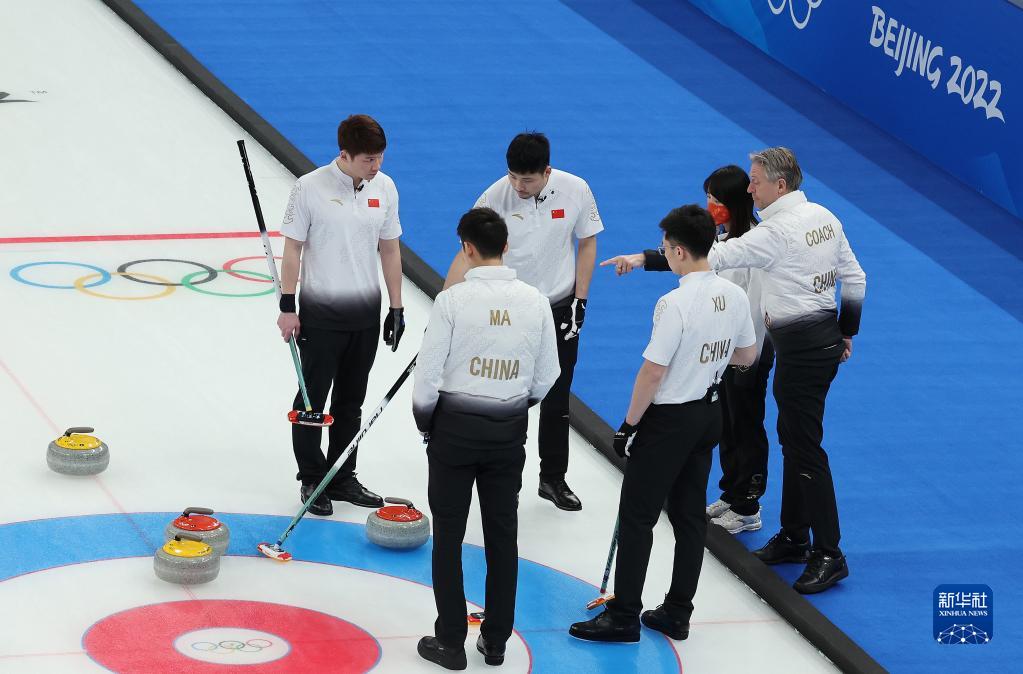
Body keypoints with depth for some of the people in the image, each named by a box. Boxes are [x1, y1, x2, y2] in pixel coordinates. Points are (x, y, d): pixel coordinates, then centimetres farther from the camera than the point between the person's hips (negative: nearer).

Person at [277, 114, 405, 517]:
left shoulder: (384, 188, 0)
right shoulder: (310, 188, -13)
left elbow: (389, 249, 8)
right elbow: (292, 249, -8)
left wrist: (396, 308, 7)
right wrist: (287, 308, -10)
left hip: (365, 315, 4)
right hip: (320, 313, -4)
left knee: (351, 401, 12)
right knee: (313, 399, 4)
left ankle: (342, 478, 22)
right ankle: (312, 480, 15)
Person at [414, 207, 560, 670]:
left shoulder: (453, 300, -16)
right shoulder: (536, 302, -3)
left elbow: (427, 376, -12)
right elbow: (546, 379, 4)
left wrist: (425, 423, 5)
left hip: (455, 428, -4)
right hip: (510, 433, 4)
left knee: (449, 535, 6)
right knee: (502, 535, 12)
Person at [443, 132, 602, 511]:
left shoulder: (575, 191, -12)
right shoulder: (495, 198, -18)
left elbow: (587, 243, 1)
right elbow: (467, 255, -19)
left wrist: (579, 301, -2)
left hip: (559, 309, 2)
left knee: (556, 400, 10)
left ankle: (553, 479, 23)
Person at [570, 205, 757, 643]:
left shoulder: (675, 304, -24)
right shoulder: (735, 296, -1)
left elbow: (652, 372, -22)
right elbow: (747, 356, 12)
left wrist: (629, 424, -11)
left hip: (669, 419, -8)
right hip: (709, 413, 8)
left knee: (637, 517, 1)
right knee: (690, 515, 14)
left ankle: (624, 617, 6)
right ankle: (677, 613, 19)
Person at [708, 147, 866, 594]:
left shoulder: (779, 230, -20)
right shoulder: (823, 217, 8)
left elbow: (716, 256, -23)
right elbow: (855, 279, 13)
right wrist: (846, 332, 23)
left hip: (802, 347, -10)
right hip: (824, 336, 10)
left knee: (805, 447, -6)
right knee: (793, 437, 19)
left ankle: (828, 555, -3)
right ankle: (794, 537, 29)